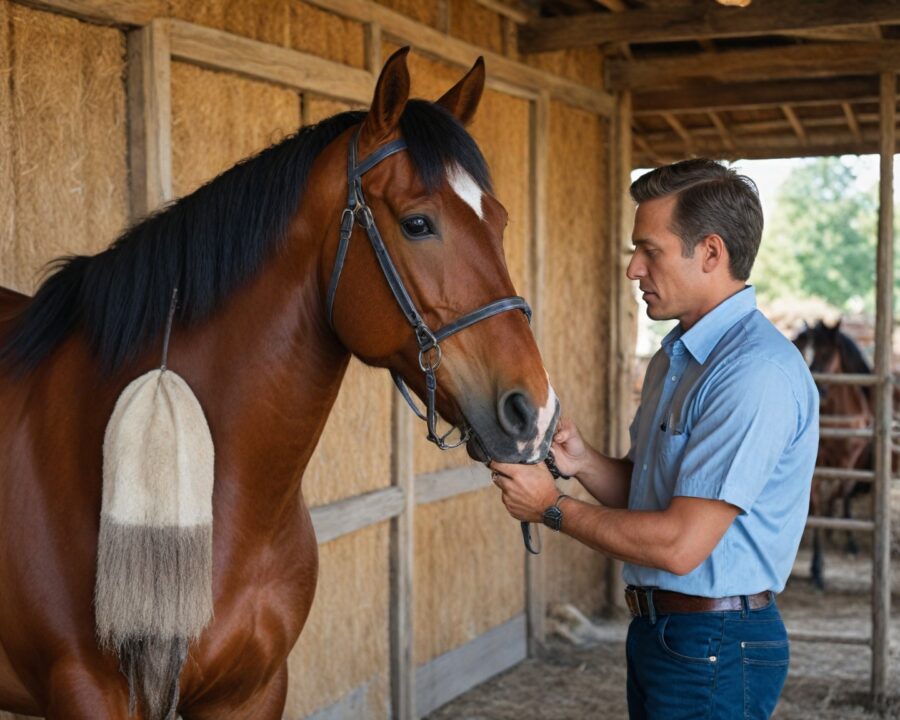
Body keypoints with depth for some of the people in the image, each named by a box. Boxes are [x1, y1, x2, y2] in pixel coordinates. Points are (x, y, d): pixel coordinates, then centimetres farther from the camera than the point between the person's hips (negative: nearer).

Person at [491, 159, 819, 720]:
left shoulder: (759, 372, -23)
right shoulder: (674, 358, 11)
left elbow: (680, 544, -26)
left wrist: (553, 508, -15)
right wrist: (583, 462, -5)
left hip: (715, 650, -9)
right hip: (657, 630, 9)